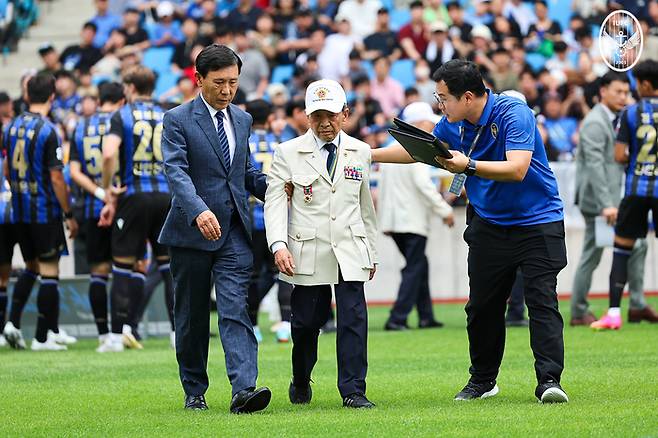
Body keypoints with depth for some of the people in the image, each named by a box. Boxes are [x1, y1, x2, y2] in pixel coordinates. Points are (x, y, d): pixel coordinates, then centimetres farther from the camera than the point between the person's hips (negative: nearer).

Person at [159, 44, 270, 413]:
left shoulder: (242, 120, 13)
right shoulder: (178, 120, -4)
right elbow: (176, 171, -17)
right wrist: (199, 211, -34)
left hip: (234, 231, 3)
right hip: (192, 230, -3)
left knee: (235, 310, -11)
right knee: (192, 316, 8)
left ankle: (244, 389, -23)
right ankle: (195, 390, 21)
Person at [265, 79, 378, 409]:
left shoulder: (360, 152, 11)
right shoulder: (288, 153, 1)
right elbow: (274, 201, -3)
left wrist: (371, 250, 20)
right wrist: (279, 245, -16)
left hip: (350, 252, 2)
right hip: (306, 252, -1)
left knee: (353, 318, -9)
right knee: (307, 321, 4)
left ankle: (353, 391, -7)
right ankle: (300, 384, 27)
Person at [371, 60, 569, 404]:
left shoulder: (514, 114, -20)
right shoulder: (453, 125, 1)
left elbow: (516, 169, -31)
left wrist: (469, 165, -38)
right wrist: (369, 155, 17)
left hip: (536, 223, -6)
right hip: (488, 226, 7)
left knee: (542, 301, -13)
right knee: (482, 306, 8)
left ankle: (549, 381, -16)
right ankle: (482, 380, 21)